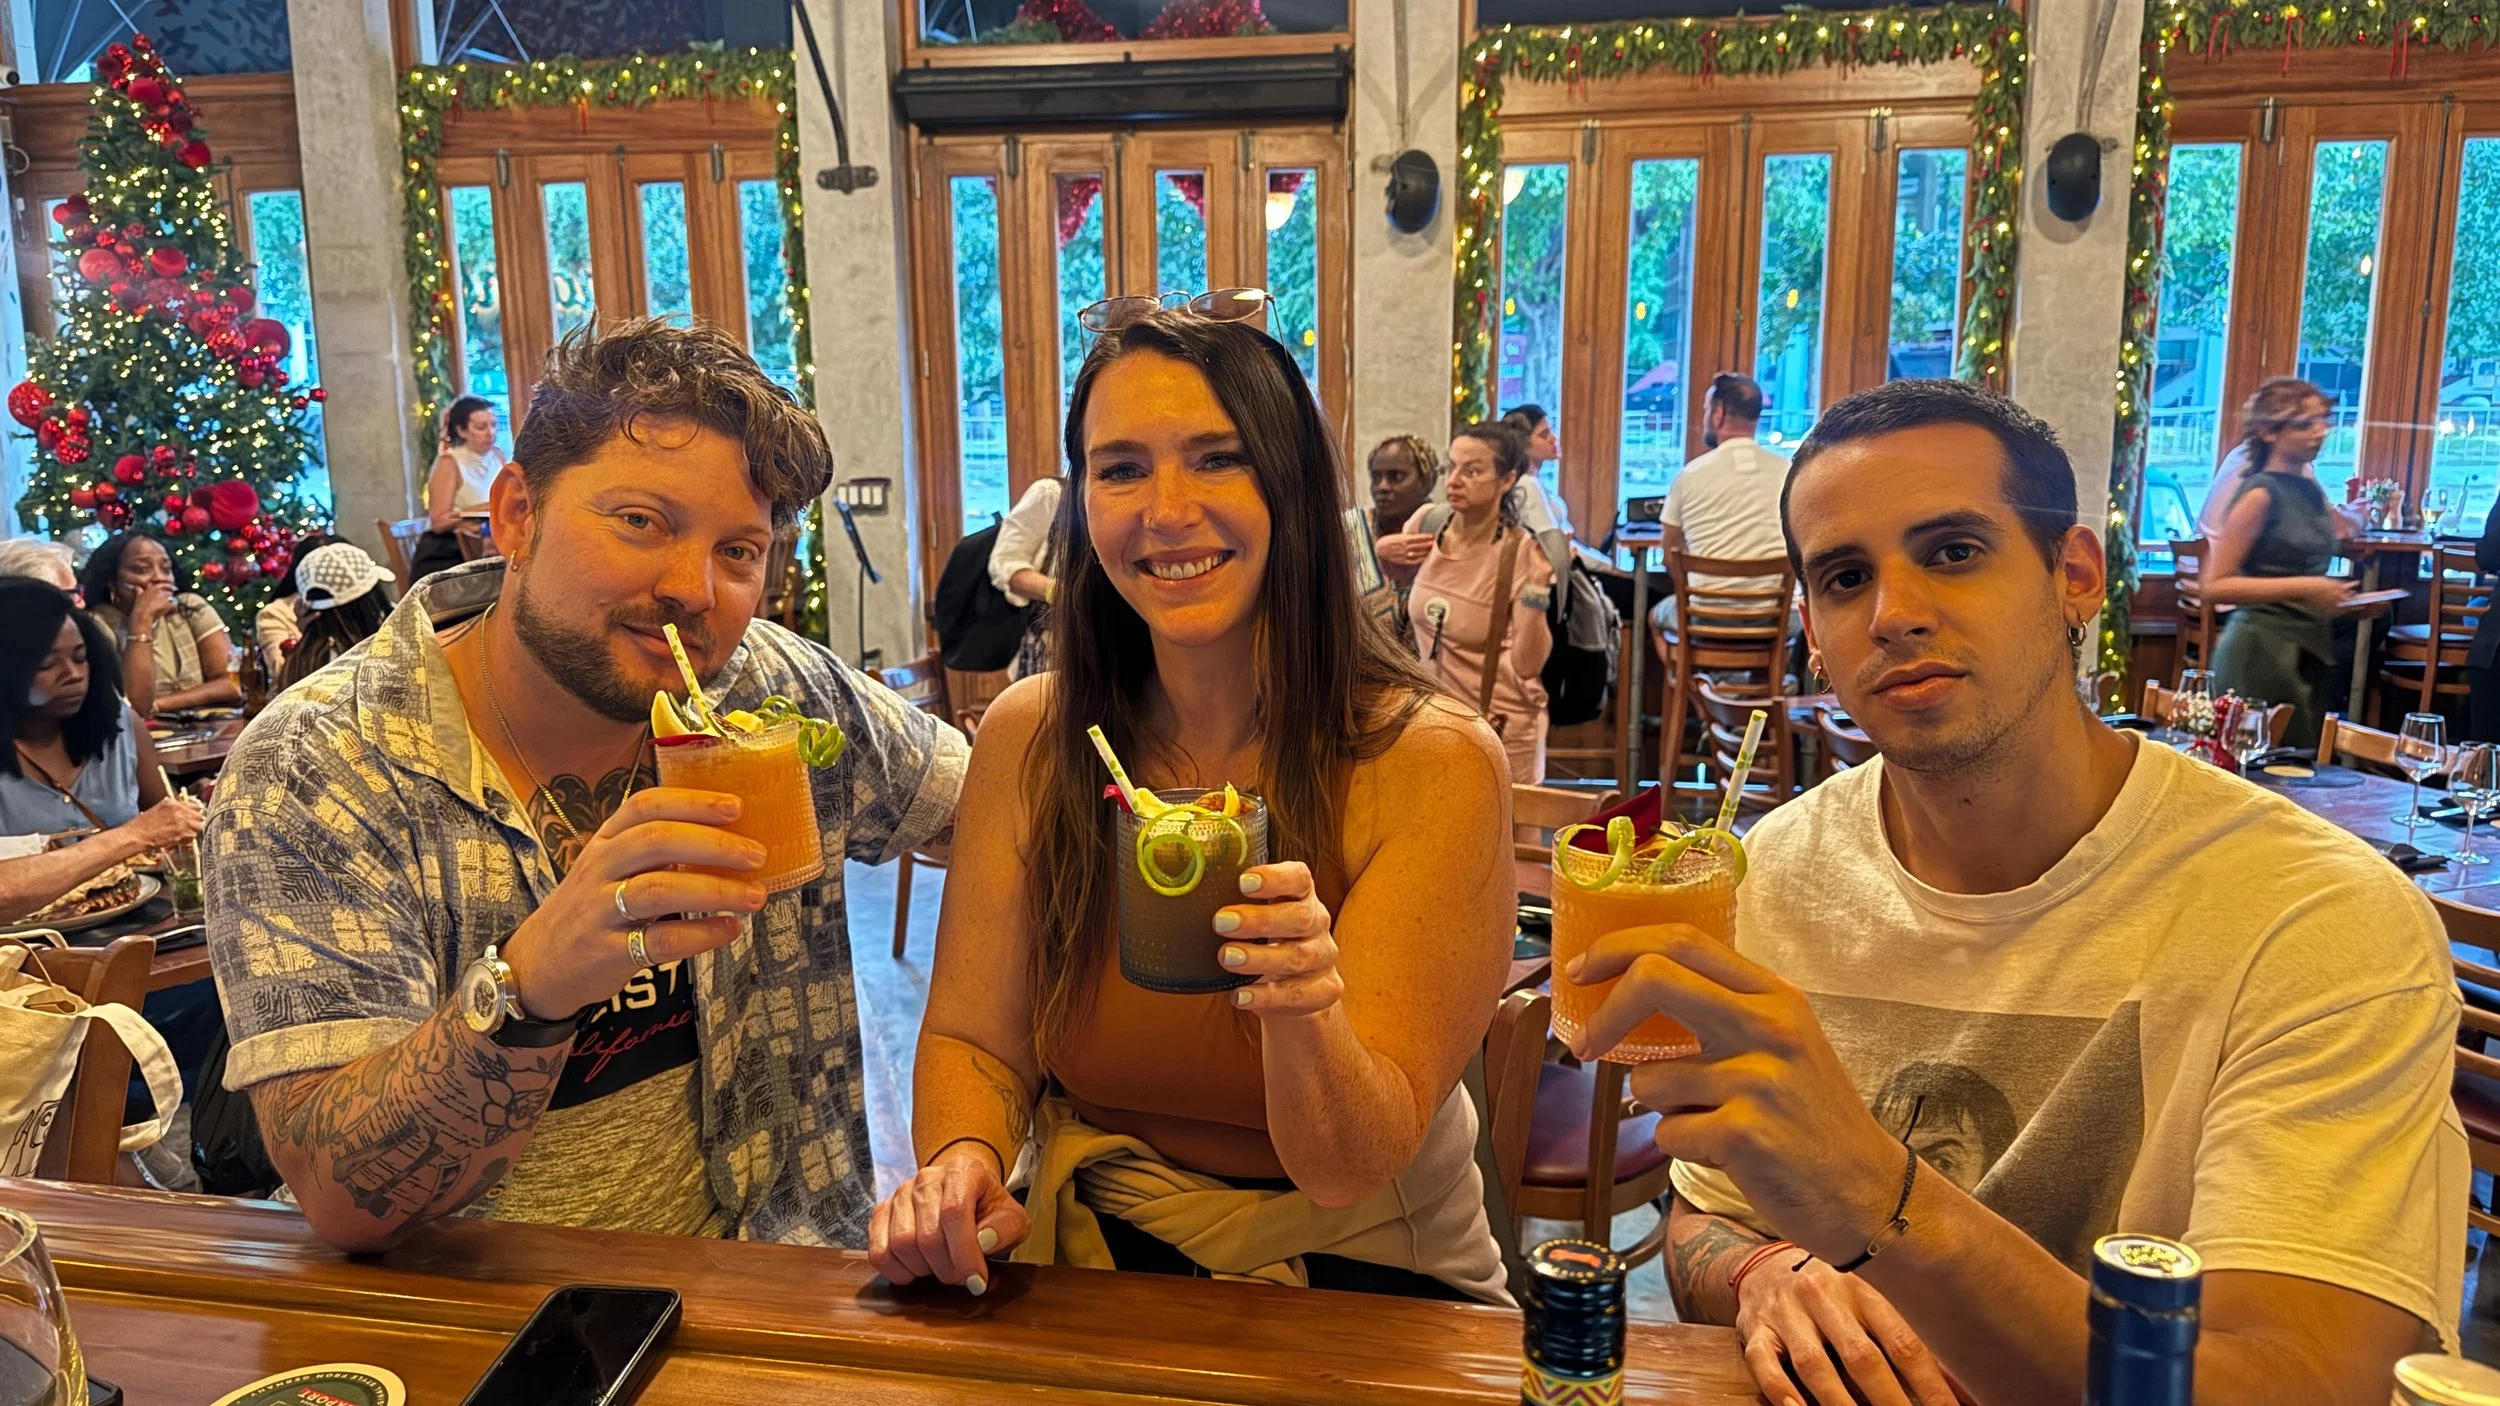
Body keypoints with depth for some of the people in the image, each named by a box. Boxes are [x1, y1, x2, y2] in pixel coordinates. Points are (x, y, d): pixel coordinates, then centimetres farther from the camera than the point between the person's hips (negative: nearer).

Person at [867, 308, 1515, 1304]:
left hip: (1361, 1269, -1)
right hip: (1088, 1254, 2)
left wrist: (1305, 1009, -38)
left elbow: (1350, 1170, -17)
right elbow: (972, 1040, 0)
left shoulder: (1433, 764, -16)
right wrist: (958, 1162, -21)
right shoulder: (1027, 739, -5)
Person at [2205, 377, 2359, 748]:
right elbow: (2215, 585, -17)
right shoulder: (2260, 493, -10)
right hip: (2263, 651, -8)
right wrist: (2302, 588, -19)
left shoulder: (2312, 490, 12)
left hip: (2309, 650, 8)